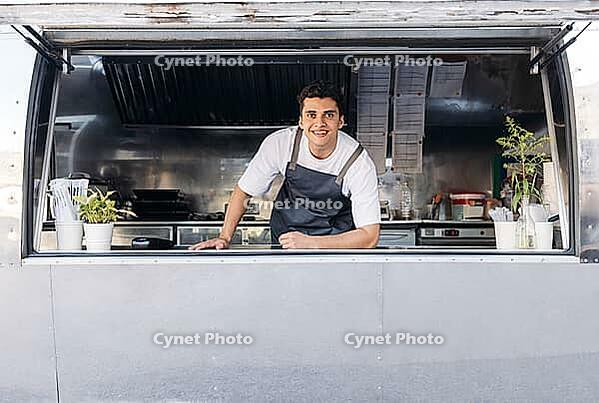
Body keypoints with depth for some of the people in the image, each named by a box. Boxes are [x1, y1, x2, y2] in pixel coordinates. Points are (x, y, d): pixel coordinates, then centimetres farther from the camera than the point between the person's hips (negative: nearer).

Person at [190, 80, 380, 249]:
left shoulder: (359, 162, -22)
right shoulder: (280, 143, -17)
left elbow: (370, 236, -22)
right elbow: (244, 190, -2)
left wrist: (309, 243, -30)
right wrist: (225, 237, -11)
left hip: (337, 243, -2)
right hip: (283, 241, 2)